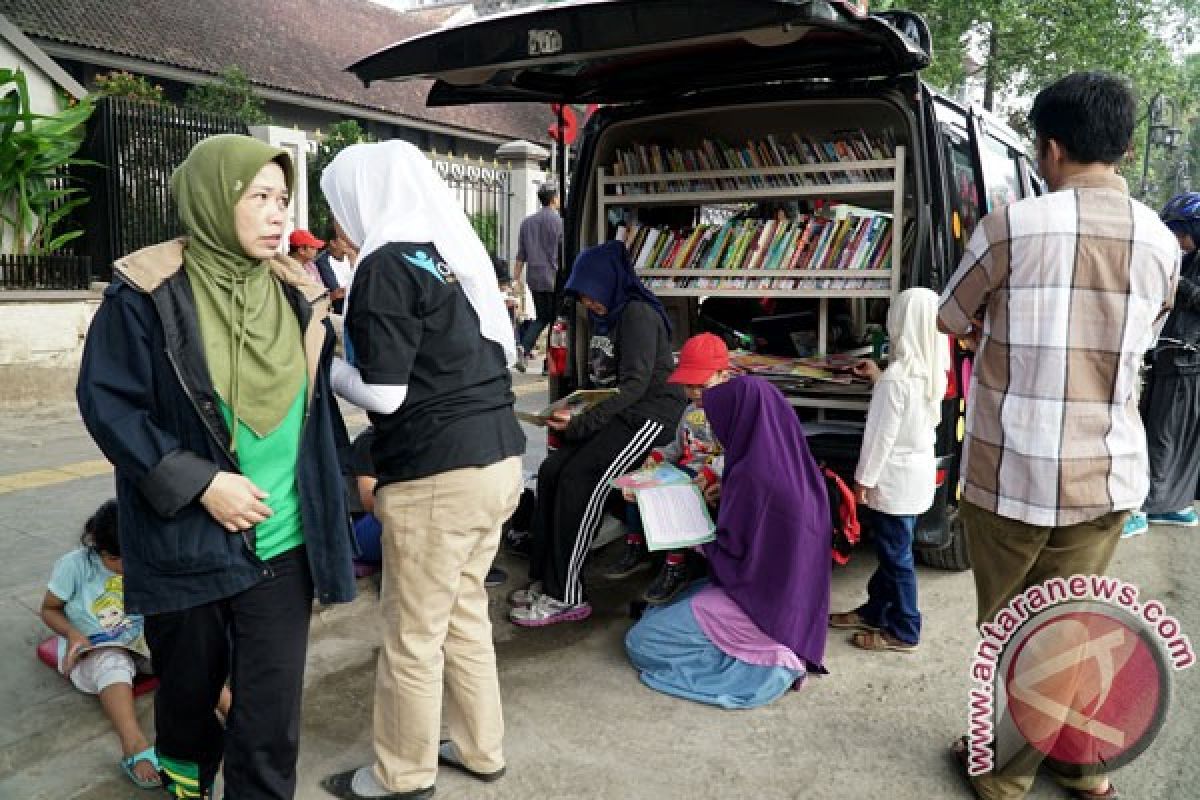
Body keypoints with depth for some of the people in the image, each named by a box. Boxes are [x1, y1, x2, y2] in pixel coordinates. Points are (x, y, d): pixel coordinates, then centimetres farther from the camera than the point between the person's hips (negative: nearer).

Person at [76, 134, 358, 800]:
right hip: (188, 543, -2)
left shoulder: (296, 293, 5)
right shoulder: (148, 292, -8)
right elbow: (107, 402, -10)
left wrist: (329, 489, 11)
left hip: (284, 541, 2)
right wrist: (200, 482, -16)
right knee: (190, 685, 20)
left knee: (272, 706, 3)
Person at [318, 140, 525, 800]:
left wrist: (324, 366, 5)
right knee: (464, 615, 21)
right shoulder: (452, 252, 12)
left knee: (412, 635, 8)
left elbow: (382, 393, -16)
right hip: (497, 459, 9)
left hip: (436, 475, -8)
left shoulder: (387, 265, -12)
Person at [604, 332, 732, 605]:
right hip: (685, 471, 9)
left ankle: (676, 567, -20)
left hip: (715, 481, -9)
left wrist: (712, 471, -34)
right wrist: (660, 455, 9)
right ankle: (636, 549, 10)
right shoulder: (690, 411, 17)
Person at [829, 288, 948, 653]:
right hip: (918, 472, 9)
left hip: (895, 478, -9)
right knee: (890, 550, 20)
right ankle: (875, 612, 34)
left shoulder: (896, 376, -24)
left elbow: (881, 434, -20)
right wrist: (877, 377, 19)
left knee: (896, 556, 5)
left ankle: (903, 632, 17)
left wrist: (863, 479, -11)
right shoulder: (931, 370, 2)